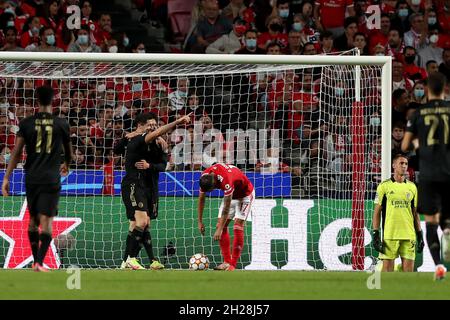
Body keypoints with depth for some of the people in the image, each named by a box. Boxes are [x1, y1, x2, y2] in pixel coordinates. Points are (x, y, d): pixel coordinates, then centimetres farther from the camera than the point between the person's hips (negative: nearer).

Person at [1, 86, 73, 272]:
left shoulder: (27, 123, 1)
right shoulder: (61, 124, 1)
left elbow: (17, 152, -2)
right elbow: (68, 152, 17)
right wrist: (66, 166, 39)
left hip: (32, 178, 2)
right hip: (51, 179, -2)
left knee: (33, 219, 17)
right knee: (46, 221, -5)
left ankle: (35, 260, 24)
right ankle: (39, 262, -17)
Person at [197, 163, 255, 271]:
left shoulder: (226, 180, -41)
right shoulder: (204, 177, -19)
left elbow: (226, 208, -35)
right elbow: (201, 198, -4)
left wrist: (220, 229, -32)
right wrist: (200, 222, -2)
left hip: (245, 194, -7)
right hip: (231, 194, 7)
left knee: (238, 227, -17)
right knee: (221, 226, -4)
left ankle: (233, 265, -16)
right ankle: (227, 261, 1)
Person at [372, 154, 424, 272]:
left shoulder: (412, 187, 12)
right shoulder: (384, 186, 2)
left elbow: (415, 213, 16)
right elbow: (377, 212, 2)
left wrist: (420, 235, 11)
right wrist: (376, 235, -6)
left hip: (409, 236, 3)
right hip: (389, 235, -3)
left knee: (408, 269, 1)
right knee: (387, 268, -3)